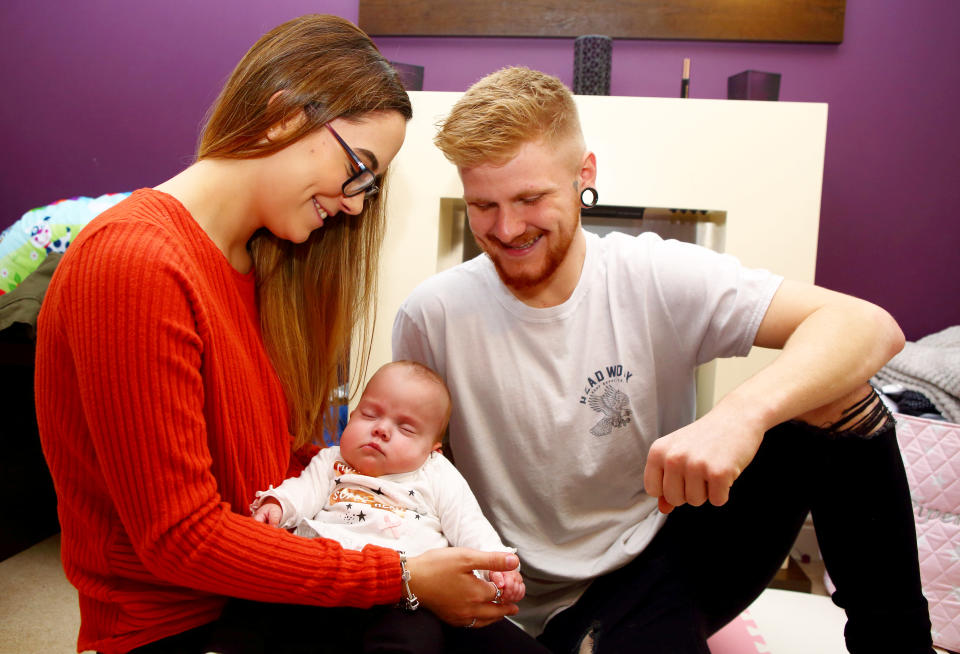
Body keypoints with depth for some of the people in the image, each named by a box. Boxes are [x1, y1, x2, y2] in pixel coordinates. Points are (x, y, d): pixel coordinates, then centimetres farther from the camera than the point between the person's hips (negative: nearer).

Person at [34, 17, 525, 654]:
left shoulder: (262, 258, 6)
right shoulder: (135, 263, -22)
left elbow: (286, 454, 7)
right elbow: (179, 538, -21)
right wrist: (400, 578, -19)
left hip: (268, 586, 7)